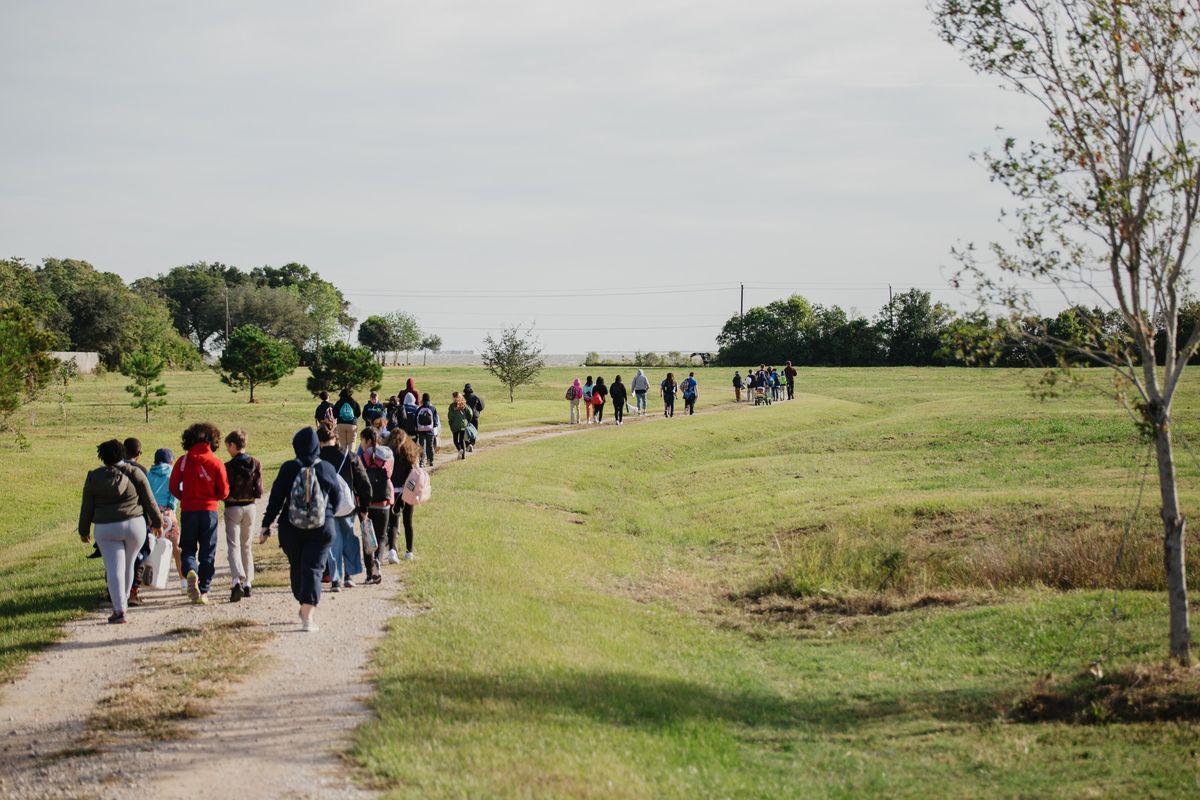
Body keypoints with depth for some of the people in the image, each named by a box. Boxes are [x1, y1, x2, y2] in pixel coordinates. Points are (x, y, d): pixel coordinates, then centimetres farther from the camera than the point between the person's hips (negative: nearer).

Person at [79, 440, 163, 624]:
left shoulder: (93, 477, 3)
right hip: (134, 525, 1)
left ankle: (119, 610, -16)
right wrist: (157, 521, 14)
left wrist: (84, 530, 17)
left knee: (114, 569, -4)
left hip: (106, 529, -1)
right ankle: (123, 602, 29)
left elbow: (87, 507, 7)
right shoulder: (134, 472, 1)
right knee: (128, 565, 17)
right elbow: (149, 500, 3)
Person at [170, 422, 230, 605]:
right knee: (207, 552, 8)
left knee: (188, 549, 12)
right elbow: (223, 492, -2)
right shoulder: (216, 463, -4)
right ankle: (203, 592, 6)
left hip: (188, 510, 0)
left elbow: (173, 487, -2)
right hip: (209, 510, 0)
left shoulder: (183, 461, -3)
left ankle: (190, 571, -19)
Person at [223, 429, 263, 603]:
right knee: (247, 546, 17)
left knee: (233, 546, -5)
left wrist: (225, 497, 6)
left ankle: (237, 581, -23)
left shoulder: (229, 466, -15)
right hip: (250, 507, 5)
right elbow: (259, 491, -2)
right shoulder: (256, 464, -2)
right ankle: (247, 583, 19)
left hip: (233, 508, -5)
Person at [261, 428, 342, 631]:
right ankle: (308, 615, -12)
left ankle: (306, 606, 31)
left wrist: (266, 525, 2)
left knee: (297, 568, 17)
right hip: (322, 529, 0)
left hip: (291, 529, 0)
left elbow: (276, 499, -6)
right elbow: (337, 499, 5)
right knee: (313, 569, -1)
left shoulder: (288, 469, -8)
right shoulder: (327, 469, -5)